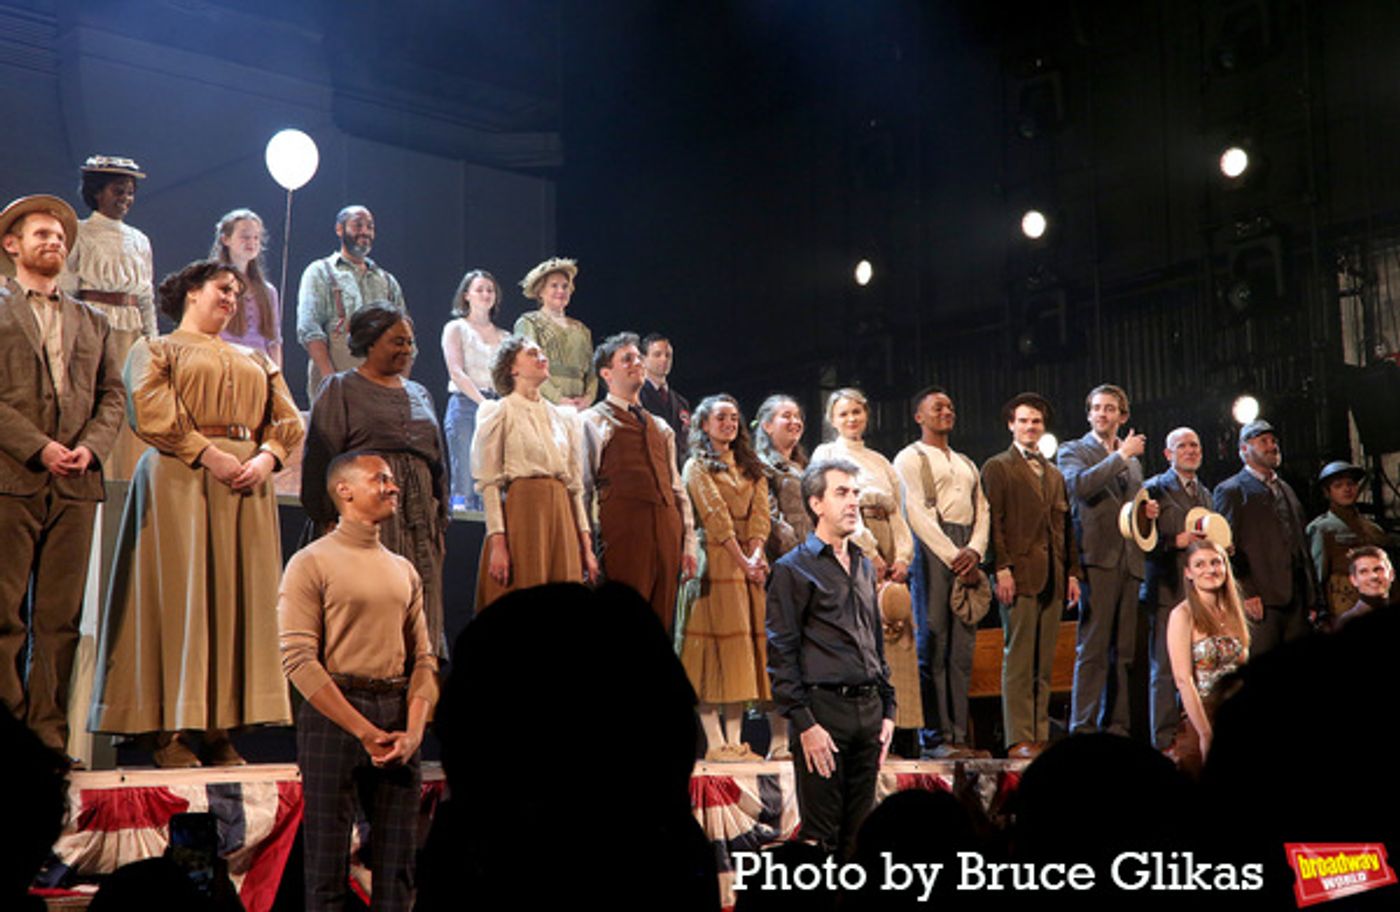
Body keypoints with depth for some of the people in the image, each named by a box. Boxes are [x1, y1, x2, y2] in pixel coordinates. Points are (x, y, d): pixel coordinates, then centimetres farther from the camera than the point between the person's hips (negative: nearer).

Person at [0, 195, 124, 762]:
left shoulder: (92, 323, 22)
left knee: (60, 617, 2)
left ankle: (48, 733, 6)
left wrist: (90, 446, -4)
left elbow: (113, 396, 15)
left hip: (75, 482, 3)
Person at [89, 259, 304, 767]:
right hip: (180, 481, -4)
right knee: (179, 594, -9)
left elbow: (287, 420, 13)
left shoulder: (255, 359, 25)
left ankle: (221, 729, -1)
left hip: (249, 486, 5)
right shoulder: (156, 350, 11)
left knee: (238, 599, -2)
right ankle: (170, 730, -7)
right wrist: (209, 454, -16)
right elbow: (151, 412, -6)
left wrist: (266, 457, -7)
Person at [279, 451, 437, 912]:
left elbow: (423, 657, 12)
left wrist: (413, 730, -5)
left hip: (397, 716, 5)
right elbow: (299, 660, -11)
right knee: (328, 865, -2)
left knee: (398, 866, 5)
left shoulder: (404, 570, 16)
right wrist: (365, 732, -14)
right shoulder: (312, 562, -2)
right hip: (334, 715, -5)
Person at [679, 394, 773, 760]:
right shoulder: (697, 466, 2)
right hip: (714, 561, -6)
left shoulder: (751, 468, 20)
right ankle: (715, 741, -9)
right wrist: (741, 560, -15)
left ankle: (735, 740, 3)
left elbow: (759, 514, 7)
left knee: (742, 642, 2)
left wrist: (756, 553, -9)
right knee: (715, 639, -9)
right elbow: (715, 516, -8)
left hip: (748, 561, 6)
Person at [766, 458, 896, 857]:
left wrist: (888, 709, 15)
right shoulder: (793, 569, -4)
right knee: (821, 835, -4)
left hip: (868, 709, 7)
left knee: (859, 832, 9)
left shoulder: (864, 566, 18)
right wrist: (803, 723, -14)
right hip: (823, 708, -6)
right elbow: (781, 656, -8)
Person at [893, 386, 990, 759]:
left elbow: (982, 510, 16)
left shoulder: (967, 464, 26)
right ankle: (939, 737, -8)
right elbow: (916, 513, -6)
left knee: (963, 645, 3)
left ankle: (960, 735, 4)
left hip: (967, 555, 6)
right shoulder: (910, 458, 4)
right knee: (935, 644, -9)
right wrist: (953, 557, -12)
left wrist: (975, 551, -3)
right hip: (932, 549, -6)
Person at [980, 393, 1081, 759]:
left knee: (1044, 663, 5)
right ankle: (1019, 739, -6)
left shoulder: (1055, 474, 23)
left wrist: (1072, 571, 12)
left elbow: (1064, 526, 21)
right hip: (1021, 575, -6)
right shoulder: (997, 467, 3)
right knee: (1018, 660, -7)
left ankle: (1040, 736, 8)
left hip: (1053, 578, 6)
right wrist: (1002, 568, -14)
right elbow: (994, 522, -5)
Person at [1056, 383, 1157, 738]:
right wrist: (1121, 456, -7)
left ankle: (1115, 727, 7)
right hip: (1097, 558, -6)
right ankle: (1083, 728, -11)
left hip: (1129, 561, 6)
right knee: (1092, 648, -11)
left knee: (1123, 651, 4)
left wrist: (1148, 511, 7)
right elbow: (1080, 485, -15)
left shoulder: (1132, 460, 24)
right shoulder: (1073, 450, 6)